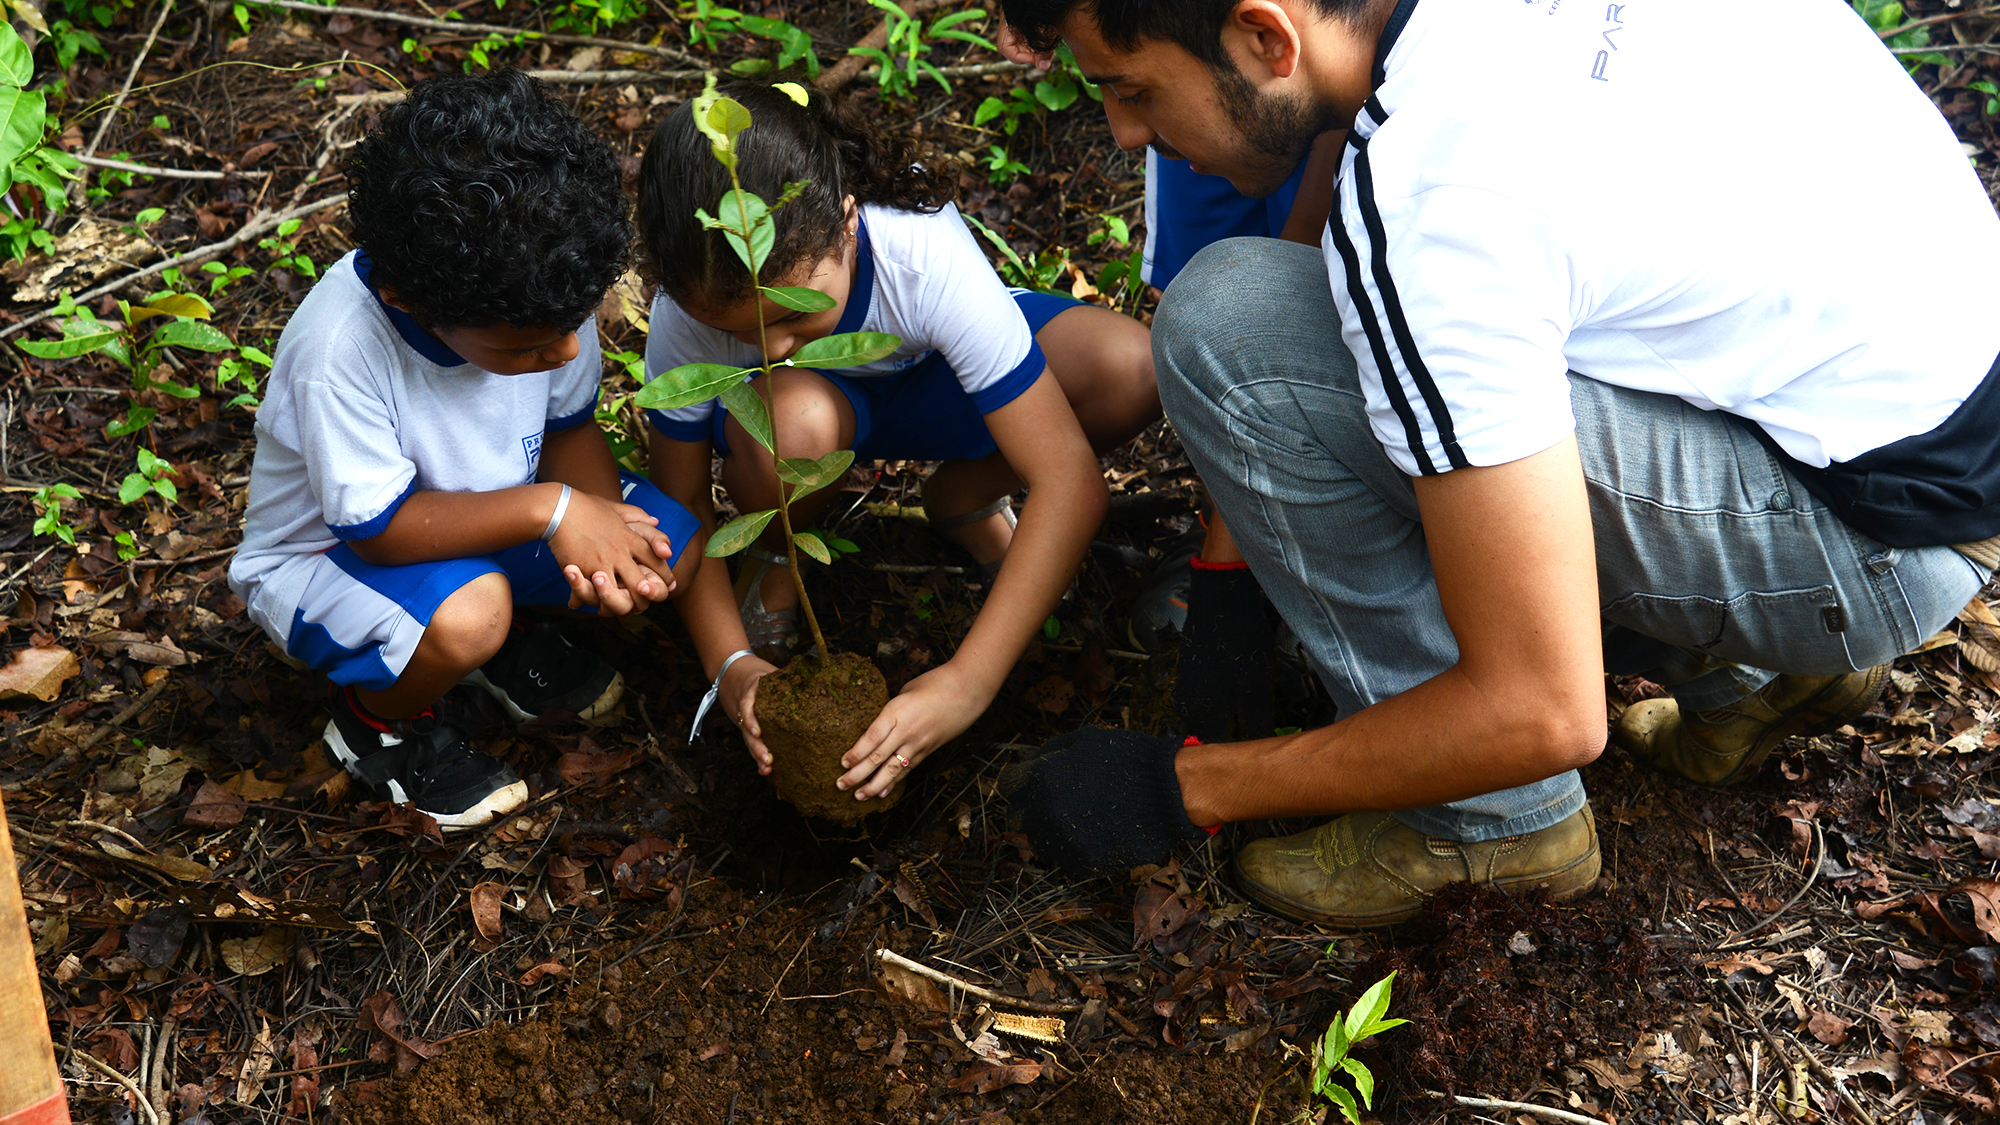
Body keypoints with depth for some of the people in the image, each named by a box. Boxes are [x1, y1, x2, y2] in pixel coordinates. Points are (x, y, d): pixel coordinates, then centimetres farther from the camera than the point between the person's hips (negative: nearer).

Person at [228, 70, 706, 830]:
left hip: (484, 517, 6)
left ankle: (510, 641, 13)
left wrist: (603, 521, -25)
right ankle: (377, 722, -1)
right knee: (466, 614, -37)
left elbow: (569, 426, -5)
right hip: (324, 557, -5)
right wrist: (548, 510, -38)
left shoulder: (542, 294, -21)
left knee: (676, 548, -13)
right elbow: (377, 528, -31)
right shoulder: (339, 346, -37)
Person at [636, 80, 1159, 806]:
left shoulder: (927, 258, -39)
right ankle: (776, 556, -2)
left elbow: (1070, 481, -40)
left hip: (931, 377, 1)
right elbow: (680, 500, -15)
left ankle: (962, 502, 1)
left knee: (1133, 371, -29)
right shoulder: (689, 312, -32)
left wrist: (967, 683, -43)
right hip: (816, 394, 0)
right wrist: (730, 661, -28)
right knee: (793, 420, -40)